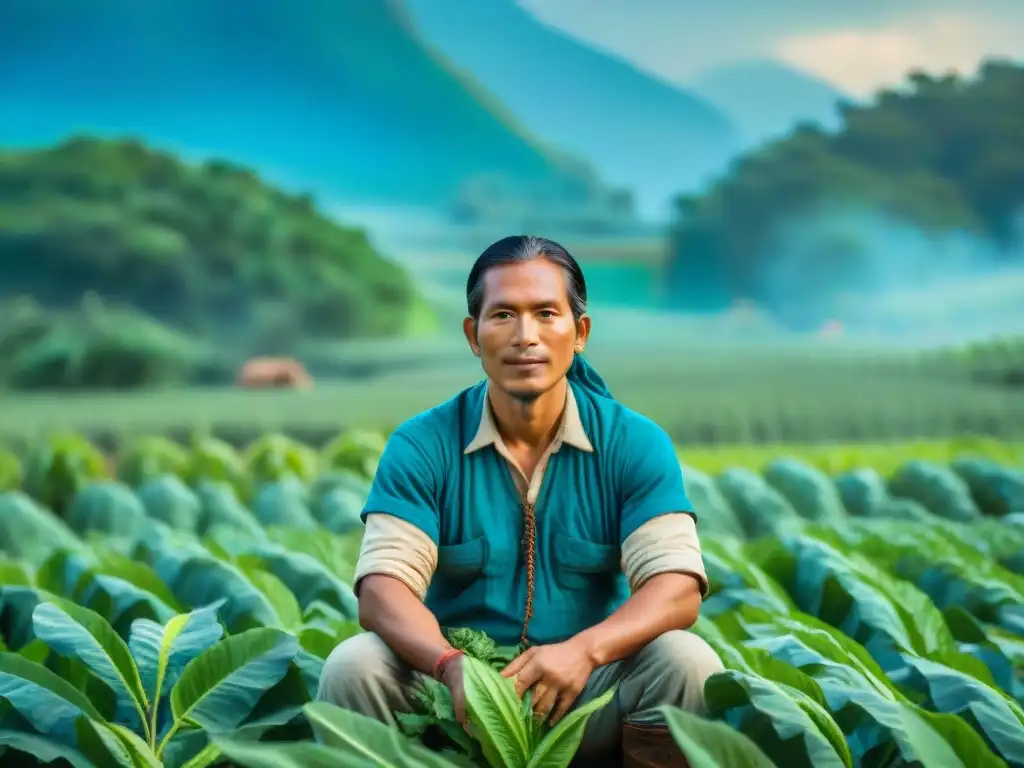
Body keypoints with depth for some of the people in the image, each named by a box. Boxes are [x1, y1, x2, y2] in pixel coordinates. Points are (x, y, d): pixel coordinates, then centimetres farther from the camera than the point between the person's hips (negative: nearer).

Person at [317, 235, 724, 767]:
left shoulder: (635, 444, -3)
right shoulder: (421, 446, -4)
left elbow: (677, 590, -13)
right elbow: (383, 588, -14)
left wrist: (583, 650, -34)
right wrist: (451, 665, -36)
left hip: (591, 691, 0)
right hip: (457, 698, 0)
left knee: (687, 662, -27)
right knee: (354, 665, -27)